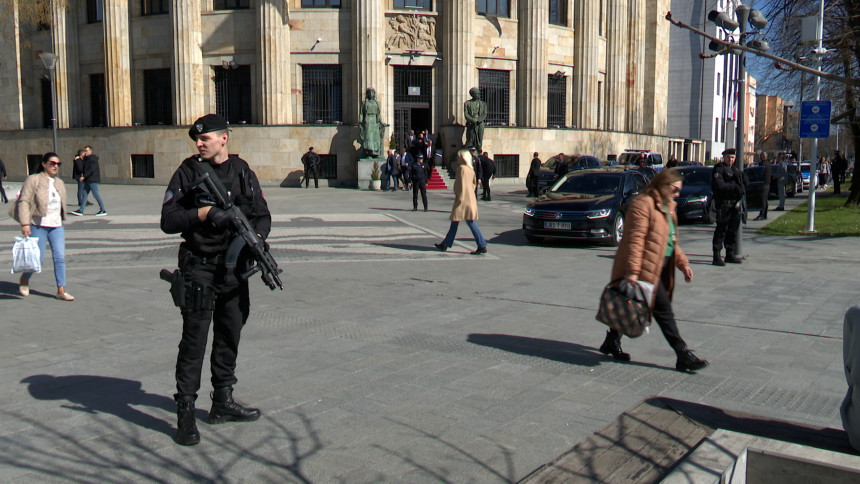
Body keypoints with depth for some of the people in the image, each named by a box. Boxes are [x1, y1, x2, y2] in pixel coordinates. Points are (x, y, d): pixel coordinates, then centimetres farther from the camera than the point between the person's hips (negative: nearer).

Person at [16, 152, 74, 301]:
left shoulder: (60, 183, 14)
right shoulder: (33, 180, -5)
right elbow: (24, 201, -10)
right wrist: (25, 223, -17)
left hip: (56, 226, 5)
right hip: (38, 226, -5)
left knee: (60, 257, -4)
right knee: (38, 258, 0)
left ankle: (61, 291, -1)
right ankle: (24, 280, 29)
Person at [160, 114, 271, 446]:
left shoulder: (243, 172, 7)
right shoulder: (187, 173, -2)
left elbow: (262, 215, 7)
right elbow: (168, 221, -6)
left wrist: (257, 237, -13)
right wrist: (203, 213, -20)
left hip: (235, 266, 4)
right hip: (199, 266, -4)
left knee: (230, 337, 13)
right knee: (194, 340, -5)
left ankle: (223, 403, 27)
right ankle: (185, 413, 3)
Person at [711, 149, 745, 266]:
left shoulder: (734, 169, 21)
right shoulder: (719, 169, -4)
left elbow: (741, 185, 17)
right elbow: (719, 185, -18)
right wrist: (734, 187, -14)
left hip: (735, 204, 8)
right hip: (723, 204, -8)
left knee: (733, 230, 11)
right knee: (721, 230, -9)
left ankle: (730, 254, 20)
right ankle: (717, 256, -8)